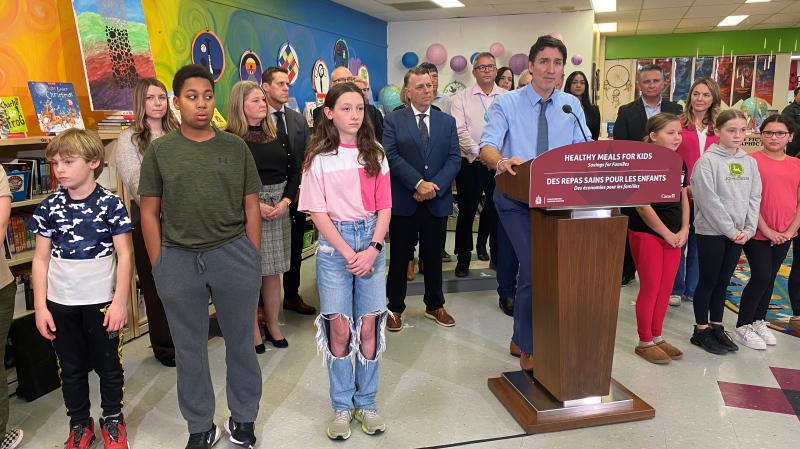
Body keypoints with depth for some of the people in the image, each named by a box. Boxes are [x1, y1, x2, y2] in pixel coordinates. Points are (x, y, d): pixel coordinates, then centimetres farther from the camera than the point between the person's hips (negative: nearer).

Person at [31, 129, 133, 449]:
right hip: (60, 303, 3)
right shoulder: (49, 207, 0)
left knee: (108, 366, 12)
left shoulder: (110, 204, -9)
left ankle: (113, 420, 32)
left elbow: (125, 255, -9)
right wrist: (40, 307, -2)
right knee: (71, 369, 16)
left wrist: (120, 302, -13)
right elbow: (41, 259, 2)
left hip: (101, 301, -3)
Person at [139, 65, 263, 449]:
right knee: (190, 348, 13)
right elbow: (149, 213, 3)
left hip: (234, 255, 0)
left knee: (240, 342, 12)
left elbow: (251, 207, 4)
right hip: (178, 260, 1)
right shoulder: (159, 151, 2)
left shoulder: (235, 147, 2)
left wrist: (253, 259, 1)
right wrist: (159, 266, -1)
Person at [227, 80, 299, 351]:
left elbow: (294, 171, 9)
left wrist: (285, 201, -5)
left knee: (272, 271, 11)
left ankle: (273, 326, 24)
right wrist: (254, 205, -15)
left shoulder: (278, 136, 9)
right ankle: (253, 331, 16)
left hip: (279, 209, 4)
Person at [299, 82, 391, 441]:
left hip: (371, 241, 2)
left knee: (369, 328, 4)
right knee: (339, 330, 0)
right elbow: (318, 212, -5)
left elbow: (384, 207, 4)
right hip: (334, 244, -2)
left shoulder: (375, 153, 6)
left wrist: (373, 249, -10)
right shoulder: (319, 157, -1)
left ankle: (366, 402, 22)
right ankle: (342, 406, 19)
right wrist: (349, 253, -13)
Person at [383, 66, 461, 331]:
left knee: (434, 257, 13)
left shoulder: (447, 121, 10)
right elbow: (391, 157, -11)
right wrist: (418, 184, -19)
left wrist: (434, 186, -14)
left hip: (438, 201, 3)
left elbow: (454, 158, 1)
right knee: (400, 257, 7)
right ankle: (395, 307, 21)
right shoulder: (393, 121, 1)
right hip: (403, 201, -2)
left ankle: (435, 306, 28)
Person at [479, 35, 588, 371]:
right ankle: (529, 348, 8)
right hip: (517, 198, -4)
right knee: (535, 269, -13)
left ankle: (522, 337, 33)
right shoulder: (507, 103, -5)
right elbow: (487, 145, -20)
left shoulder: (572, 105, 6)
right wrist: (501, 160, -43)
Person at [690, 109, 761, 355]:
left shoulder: (750, 162, 8)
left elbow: (754, 198, 7)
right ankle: (701, 331, 14)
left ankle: (717, 327, 24)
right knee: (708, 282, 3)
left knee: (723, 282, 13)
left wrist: (748, 230, -5)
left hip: (739, 234, 6)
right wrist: (731, 230, -15)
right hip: (711, 232, -5)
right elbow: (709, 201, -16)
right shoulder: (708, 161, -11)